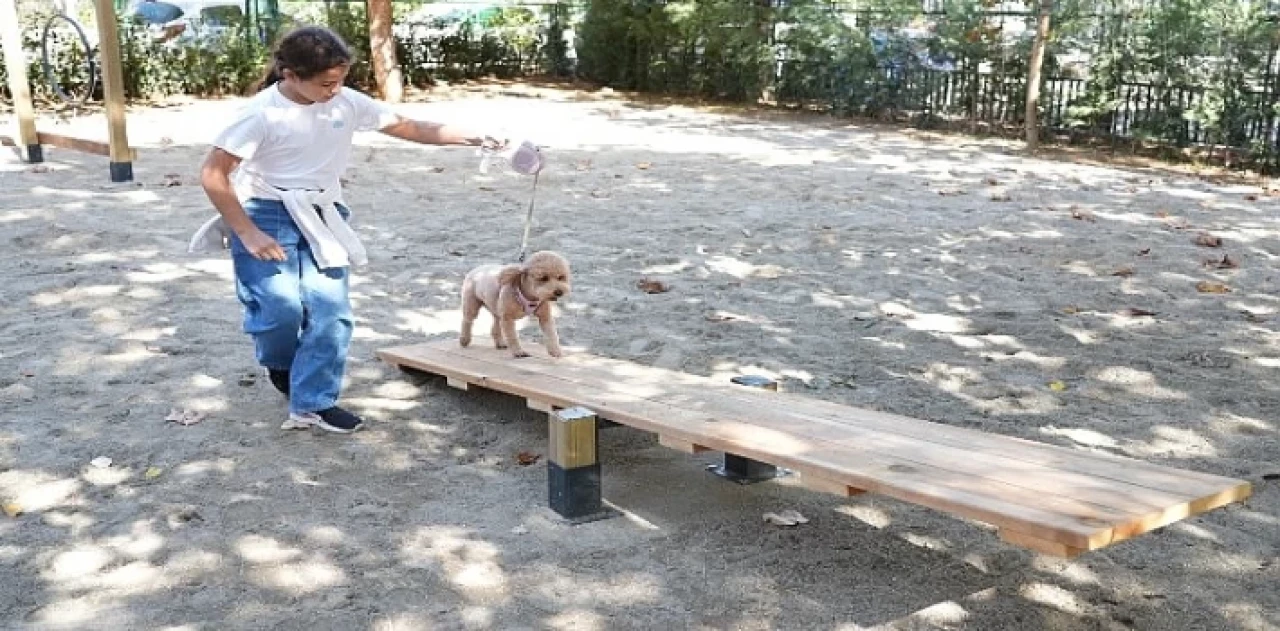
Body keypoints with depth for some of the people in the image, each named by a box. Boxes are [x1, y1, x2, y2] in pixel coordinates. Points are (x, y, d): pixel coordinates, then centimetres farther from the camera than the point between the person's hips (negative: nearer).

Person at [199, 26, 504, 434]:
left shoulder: (346, 102, -4)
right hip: (266, 215, -4)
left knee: (330, 308, -7)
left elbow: (407, 127, 4)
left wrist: (469, 138, -6)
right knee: (282, 305, -16)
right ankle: (279, 364, 20)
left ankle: (312, 404, 2)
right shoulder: (262, 113, -17)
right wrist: (247, 233, -18)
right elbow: (212, 174, -14)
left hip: (321, 218, 4)